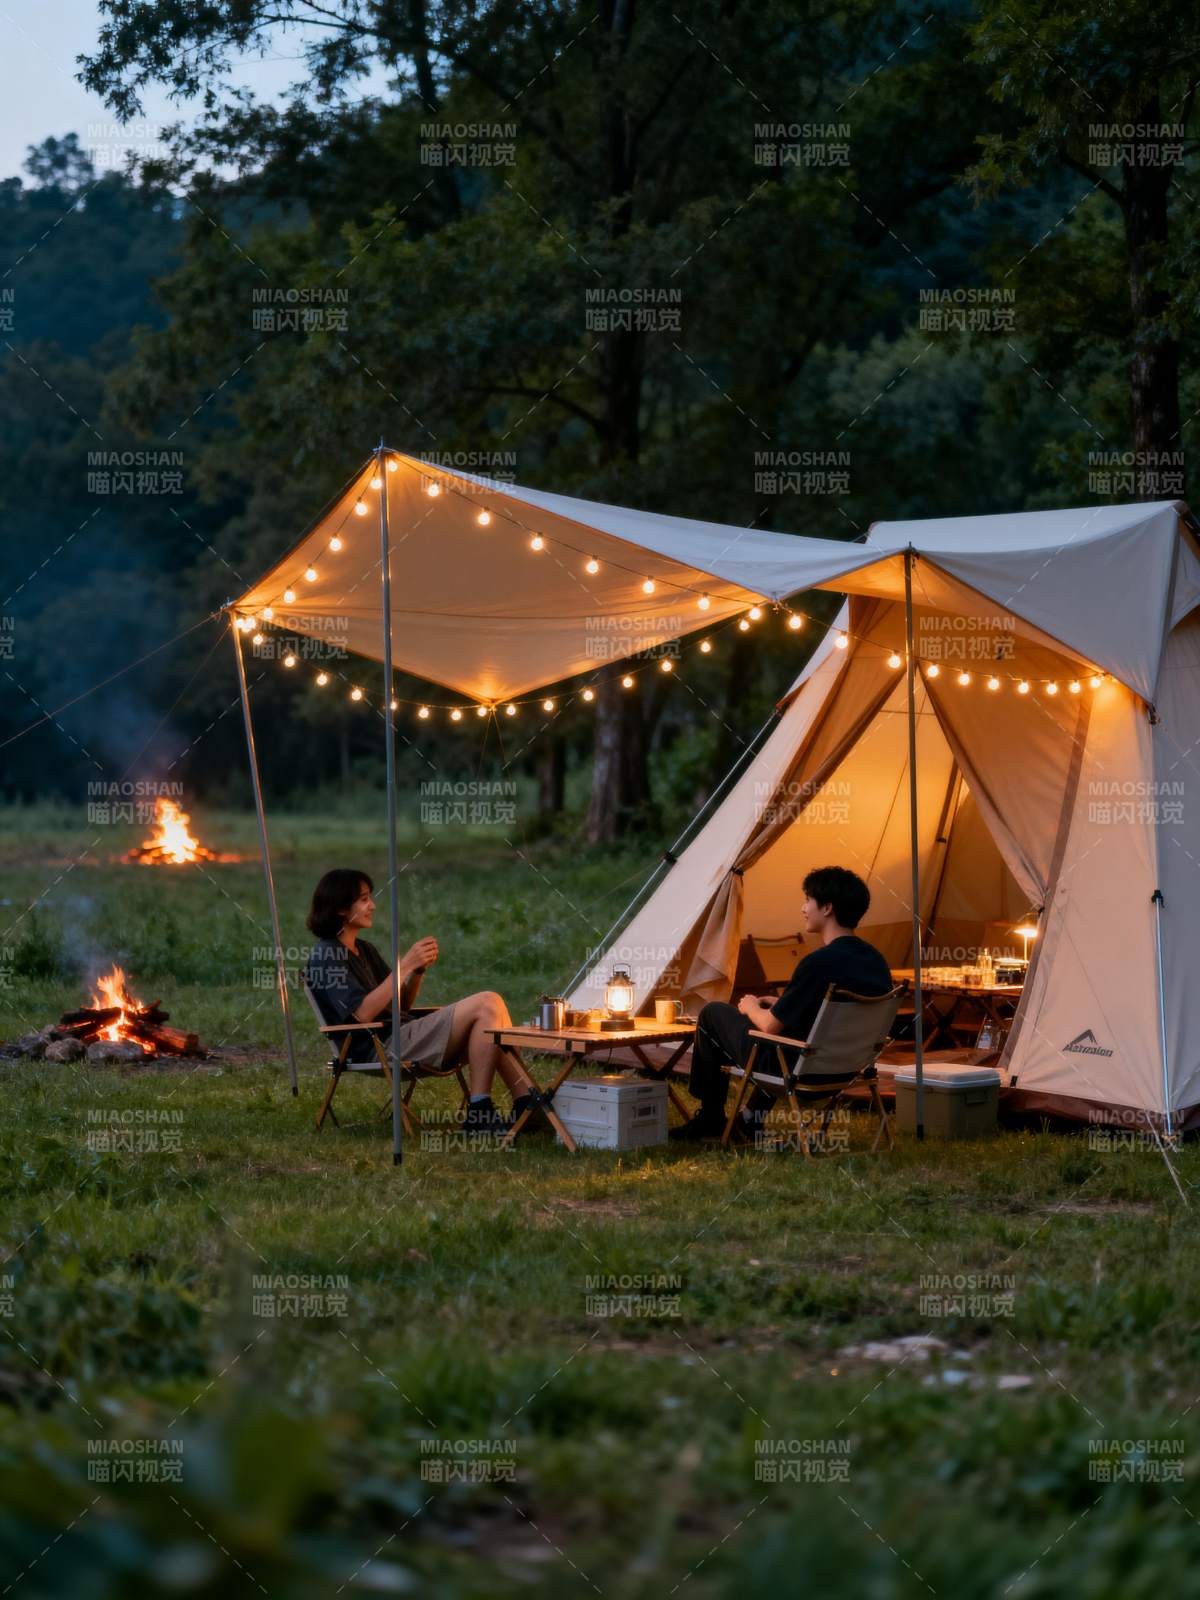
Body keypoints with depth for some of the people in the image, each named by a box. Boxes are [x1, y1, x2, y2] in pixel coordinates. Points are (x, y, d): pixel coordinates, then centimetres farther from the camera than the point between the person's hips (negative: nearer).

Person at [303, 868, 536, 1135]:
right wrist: (405, 965, -16)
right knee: (487, 1005, -18)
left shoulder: (364, 950, 22)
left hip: (405, 1036, 9)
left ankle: (525, 1102, -13)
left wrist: (419, 969, 0)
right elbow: (362, 1013, -18)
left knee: (490, 1005, -5)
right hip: (381, 1047, -9)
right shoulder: (326, 956, -6)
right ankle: (478, 1113, -20)